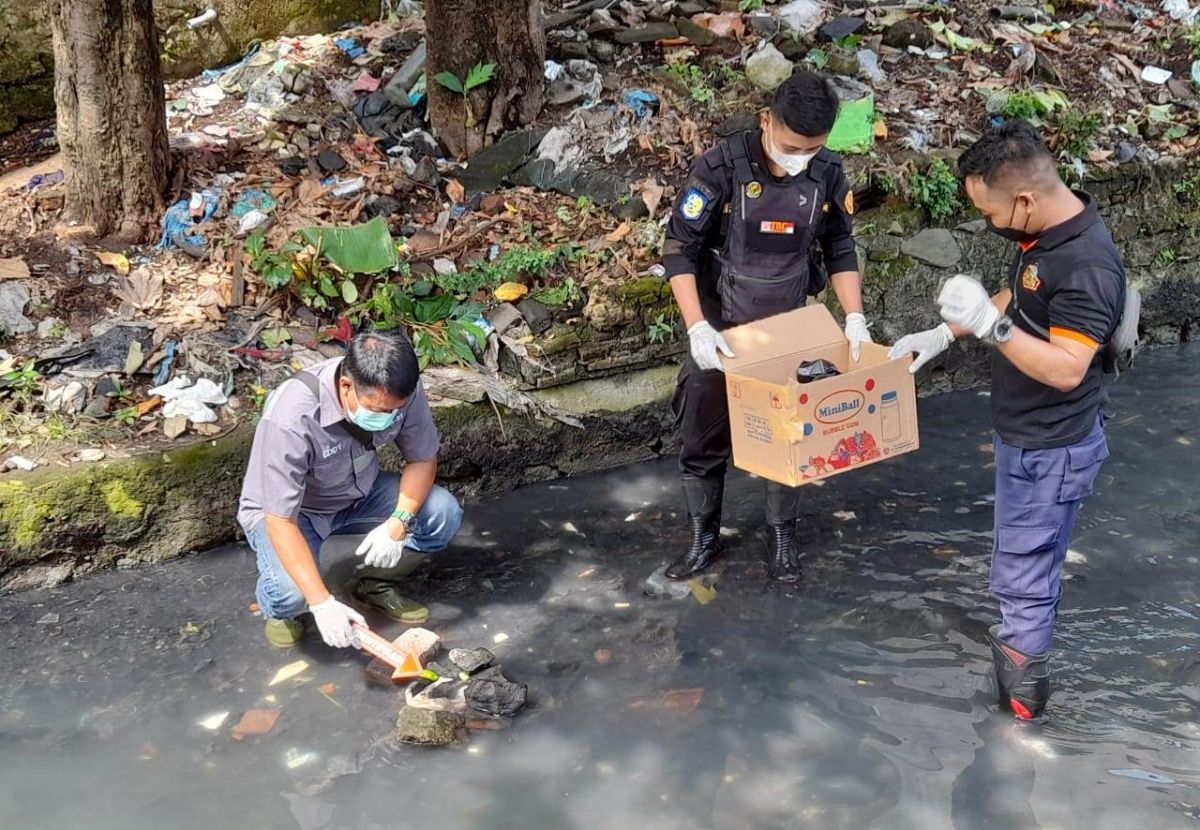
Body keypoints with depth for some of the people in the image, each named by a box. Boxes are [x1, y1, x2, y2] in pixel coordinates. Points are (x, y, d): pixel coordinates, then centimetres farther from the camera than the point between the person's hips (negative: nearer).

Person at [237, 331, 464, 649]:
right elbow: (280, 520, -34)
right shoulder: (290, 418, -38)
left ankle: (376, 583, 9)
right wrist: (322, 602, -40)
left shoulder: (400, 392, -24)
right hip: (285, 511, -4)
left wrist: (398, 523, -26)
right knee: (291, 593, -33)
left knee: (444, 514, -17)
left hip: (358, 493, 5)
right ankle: (279, 608, 6)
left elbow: (423, 459, -8)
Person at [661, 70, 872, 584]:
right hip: (720, 328, -2)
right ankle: (704, 537, 24)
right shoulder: (721, 167, -20)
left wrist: (854, 316, -7)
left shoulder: (828, 175, -9)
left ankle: (782, 537, 24)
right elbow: (679, 249, -16)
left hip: (790, 327, 2)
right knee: (704, 437, 6)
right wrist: (697, 328, -25)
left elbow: (839, 250, 4)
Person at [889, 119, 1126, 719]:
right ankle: (1026, 637, 43)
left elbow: (1066, 370, -30)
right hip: (1027, 434, 9)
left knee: (1021, 574, 4)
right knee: (1035, 559, 25)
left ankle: (1023, 688, 21)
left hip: (1050, 449, -9)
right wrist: (944, 334, 12)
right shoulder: (1044, 232, 0)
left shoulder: (1087, 264, -29)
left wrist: (988, 324, -36)